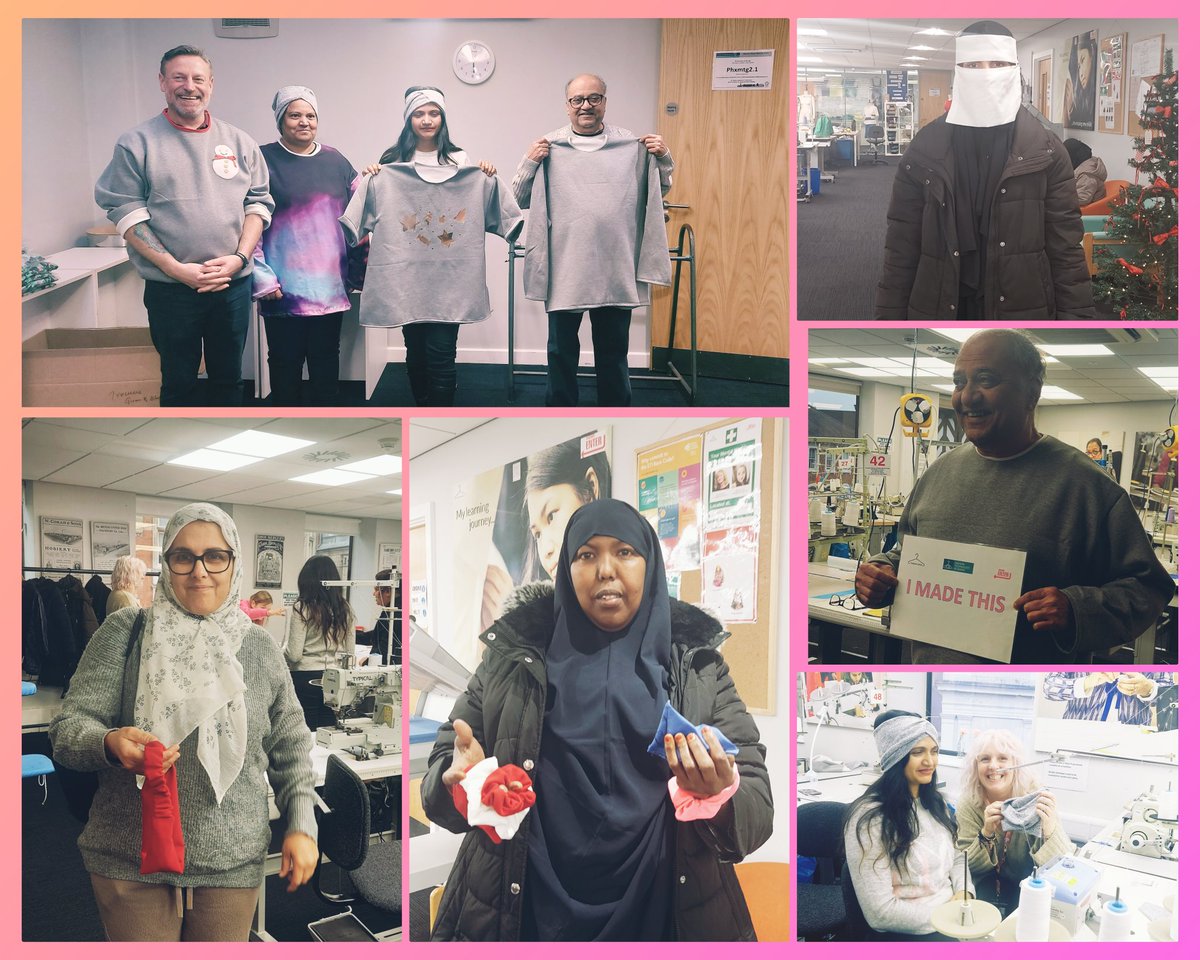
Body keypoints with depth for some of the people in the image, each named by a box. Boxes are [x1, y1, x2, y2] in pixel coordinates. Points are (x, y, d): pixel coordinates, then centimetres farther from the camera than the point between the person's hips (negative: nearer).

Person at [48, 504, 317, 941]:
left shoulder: (259, 647, 5)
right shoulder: (124, 632, -1)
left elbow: (291, 748, 13)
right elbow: (68, 727, -7)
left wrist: (301, 826, 4)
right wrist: (109, 743, -28)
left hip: (232, 867, 2)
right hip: (130, 863, -1)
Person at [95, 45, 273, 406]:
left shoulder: (240, 142, 8)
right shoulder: (138, 143, -1)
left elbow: (258, 202, 8)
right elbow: (127, 213, -6)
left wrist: (239, 258, -9)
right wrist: (176, 268, -15)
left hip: (234, 285, 3)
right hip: (170, 290, -3)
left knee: (228, 379, 13)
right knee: (179, 383, 8)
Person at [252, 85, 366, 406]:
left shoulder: (335, 161, 11)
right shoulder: (264, 160, -2)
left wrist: (359, 271, 9)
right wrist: (262, 278, -11)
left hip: (330, 285, 4)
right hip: (285, 289, -4)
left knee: (326, 357, 12)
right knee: (285, 360, 5)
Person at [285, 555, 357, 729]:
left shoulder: (302, 608, -9)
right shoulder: (345, 610, 4)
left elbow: (294, 654, -11)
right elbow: (350, 653, 9)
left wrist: (284, 647, 9)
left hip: (305, 679, -4)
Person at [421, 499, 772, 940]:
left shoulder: (697, 666, 0)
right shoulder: (514, 657, 1)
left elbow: (756, 813, -5)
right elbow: (441, 766, 2)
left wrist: (718, 796, -28)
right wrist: (460, 780, -21)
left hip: (659, 914, 0)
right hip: (524, 914, 0)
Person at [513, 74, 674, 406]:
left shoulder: (631, 145, 6)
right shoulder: (550, 146, 1)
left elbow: (657, 193, 14)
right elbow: (521, 200, 3)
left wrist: (663, 159, -3)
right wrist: (530, 163, -12)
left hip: (616, 271, 1)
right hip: (565, 270, -1)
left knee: (614, 350, 13)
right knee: (561, 350, 10)